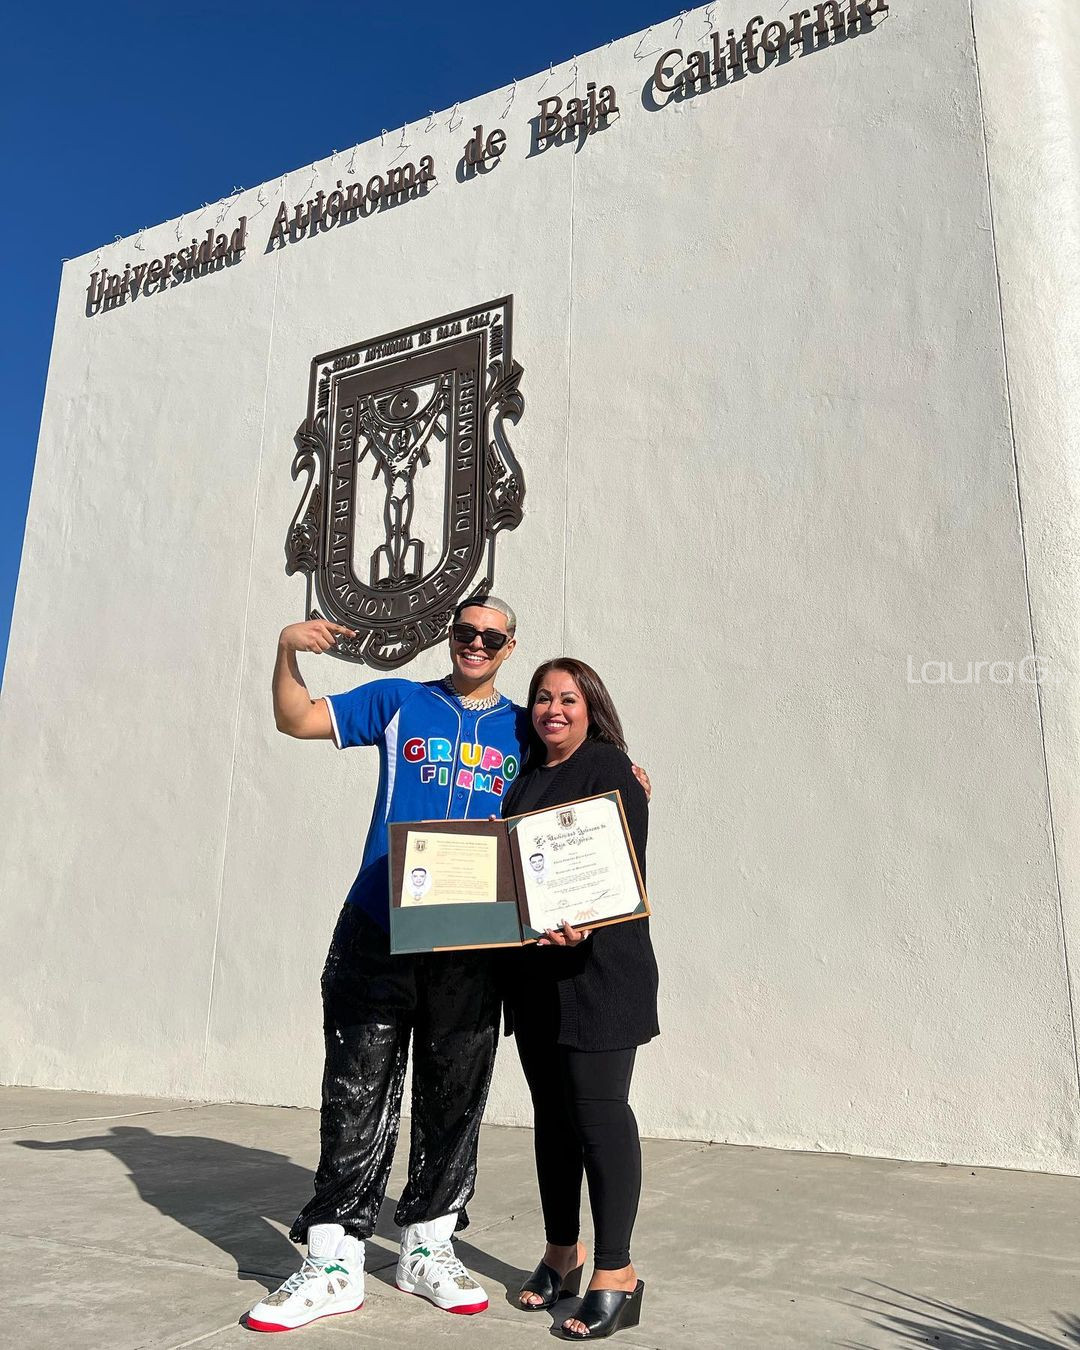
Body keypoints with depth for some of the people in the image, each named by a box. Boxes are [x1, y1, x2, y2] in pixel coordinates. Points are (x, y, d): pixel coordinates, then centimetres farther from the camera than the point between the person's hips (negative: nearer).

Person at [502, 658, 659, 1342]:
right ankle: (561, 1254, 28)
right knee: (551, 1110, 14)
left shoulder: (610, 770, -6)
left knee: (597, 1109, -5)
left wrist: (582, 924, -31)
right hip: (532, 968, 7)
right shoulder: (526, 777, 16)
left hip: (599, 965, -7)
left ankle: (616, 1274, 7)